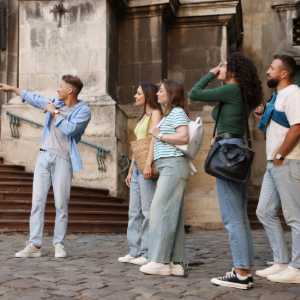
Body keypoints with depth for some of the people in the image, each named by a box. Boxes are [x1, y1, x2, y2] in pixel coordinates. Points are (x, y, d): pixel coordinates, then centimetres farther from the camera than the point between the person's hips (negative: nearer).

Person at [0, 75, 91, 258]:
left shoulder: (83, 111, -3)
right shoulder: (56, 103, 18)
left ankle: (59, 245, 6)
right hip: (44, 156, 6)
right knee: (37, 201, 0)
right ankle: (34, 245, 2)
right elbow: (35, 99, 33)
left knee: (61, 205, -4)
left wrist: (54, 113, -8)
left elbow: (70, 129, -19)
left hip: (63, 160, -6)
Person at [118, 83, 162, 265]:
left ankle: (148, 254, -5)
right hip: (137, 165, 9)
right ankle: (135, 252, 14)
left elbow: (155, 138, -16)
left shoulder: (155, 113, -3)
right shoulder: (143, 117, 24)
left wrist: (148, 164, -26)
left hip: (147, 167, -9)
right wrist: (131, 170, 21)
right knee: (134, 211, 8)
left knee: (148, 210, -8)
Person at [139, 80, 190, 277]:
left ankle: (160, 261, -11)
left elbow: (184, 137, -19)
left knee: (162, 211, -12)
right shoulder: (169, 115, 26)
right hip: (169, 167, 10)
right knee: (173, 215, 5)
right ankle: (176, 263, 6)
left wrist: (159, 135, -11)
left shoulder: (177, 112, -5)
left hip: (173, 165, -10)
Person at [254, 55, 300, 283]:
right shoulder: (278, 96, 19)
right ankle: (282, 262, 19)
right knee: (265, 212, 11)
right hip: (274, 165, 10)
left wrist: (280, 156, -18)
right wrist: (262, 118, 8)